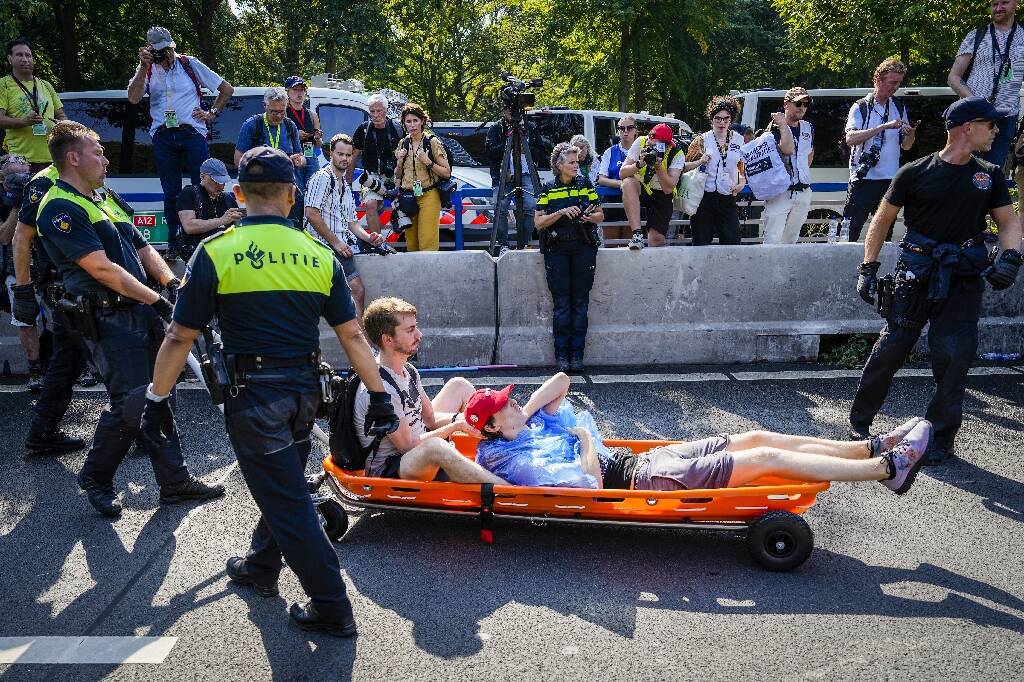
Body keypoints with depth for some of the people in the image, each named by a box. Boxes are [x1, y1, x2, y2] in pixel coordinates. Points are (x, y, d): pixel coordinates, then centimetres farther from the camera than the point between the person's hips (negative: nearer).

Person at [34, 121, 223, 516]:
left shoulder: (104, 201, 20)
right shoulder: (61, 208, -10)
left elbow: (143, 249, 17)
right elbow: (102, 269, -18)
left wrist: (172, 283, -1)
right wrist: (157, 300, -17)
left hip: (141, 312, 9)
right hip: (108, 319, -9)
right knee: (132, 403, -9)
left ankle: (174, 481, 17)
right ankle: (95, 478, 15)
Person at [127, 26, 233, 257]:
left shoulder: (190, 64, 7)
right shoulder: (147, 70, 9)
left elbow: (227, 89, 13)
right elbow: (134, 98, -9)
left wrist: (212, 113, 5)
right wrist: (144, 66, -13)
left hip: (191, 132, -2)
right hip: (162, 136, 2)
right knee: (171, 192, 5)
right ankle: (174, 243, 12)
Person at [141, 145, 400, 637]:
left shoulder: (216, 252, -8)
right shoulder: (318, 255, 0)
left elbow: (180, 338, -5)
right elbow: (353, 337, 0)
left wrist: (156, 399, 6)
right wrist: (379, 397, 7)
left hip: (254, 393, -4)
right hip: (305, 389, 5)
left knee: (287, 502, 3)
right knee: (283, 483, 24)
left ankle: (332, 608, 11)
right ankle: (260, 566, 45)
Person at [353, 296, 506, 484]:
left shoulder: (408, 370, 3)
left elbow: (431, 418, 7)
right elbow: (407, 445, -23)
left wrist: (462, 418, -12)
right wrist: (456, 426, -18)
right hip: (390, 472, -10)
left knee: (459, 385, 13)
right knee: (436, 447, -44)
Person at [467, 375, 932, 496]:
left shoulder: (533, 425, 11)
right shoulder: (512, 459, -16)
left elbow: (561, 380, 15)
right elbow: (592, 483, -25)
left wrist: (526, 412, 3)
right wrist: (587, 441, -9)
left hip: (643, 459, 9)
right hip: (642, 480, -9)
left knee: (760, 439, 3)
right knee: (767, 458, -11)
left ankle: (877, 447, 10)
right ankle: (887, 468, -1)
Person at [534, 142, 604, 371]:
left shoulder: (585, 185, 10)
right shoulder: (548, 189, 6)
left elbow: (600, 215, 12)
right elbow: (538, 222, -1)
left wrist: (590, 217, -10)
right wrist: (562, 212, -14)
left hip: (583, 248, 1)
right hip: (557, 249, -1)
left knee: (580, 302, 1)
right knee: (561, 303, -2)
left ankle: (577, 353, 7)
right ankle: (561, 354, 4)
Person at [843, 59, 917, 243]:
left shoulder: (900, 108, 14)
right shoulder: (860, 107, 0)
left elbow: (905, 146, 16)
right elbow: (850, 139, -16)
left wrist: (910, 133, -7)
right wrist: (884, 127, -21)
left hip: (890, 180, 5)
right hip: (863, 179, -5)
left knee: (885, 233, 9)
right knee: (850, 232, -8)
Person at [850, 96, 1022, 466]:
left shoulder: (990, 176, 11)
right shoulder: (916, 172, 0)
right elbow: (882, 220, 4)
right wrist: (868, 268, -2)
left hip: (965, 279, 3)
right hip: (917, 273, -3)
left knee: (955, 357, -1)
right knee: (890, 348, -4)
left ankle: (941, 437, 13)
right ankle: (859, 422, 12)